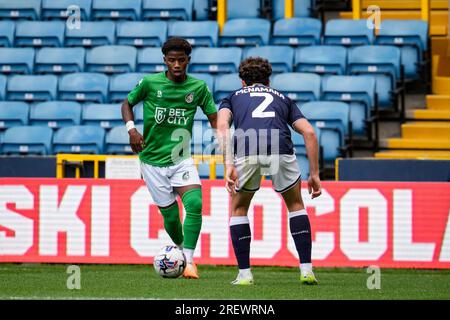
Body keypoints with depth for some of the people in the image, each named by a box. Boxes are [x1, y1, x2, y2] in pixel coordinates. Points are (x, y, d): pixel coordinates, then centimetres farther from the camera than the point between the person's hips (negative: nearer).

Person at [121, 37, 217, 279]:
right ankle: (181, 250, 31)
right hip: (152, 161, -1)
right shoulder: (150, 83, -6)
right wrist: (131, 129, -9)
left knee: (194, 204, -22)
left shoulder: (198, 87, -2)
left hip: (181, 160, 1)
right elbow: (127, 104, 9)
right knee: (170, 215, 2)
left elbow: (214, 118, 3)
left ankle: (188, 261, -16)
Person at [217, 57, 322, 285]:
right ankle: (306, 270, 18)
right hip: (281, 152, 1)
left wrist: (228, 166, 0)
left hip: (245, 152, -1)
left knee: (238, 209, 26)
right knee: (295, 205, 27)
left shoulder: (233, 97, 31)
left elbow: (222, 126, 8)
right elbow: (309, 133, 20)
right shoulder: (282, 99, 35)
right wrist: (314, 174, 23)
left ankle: (244, 273, 20)